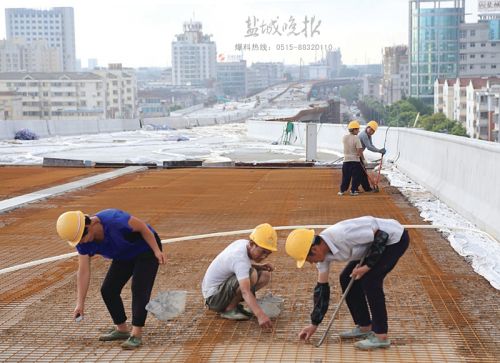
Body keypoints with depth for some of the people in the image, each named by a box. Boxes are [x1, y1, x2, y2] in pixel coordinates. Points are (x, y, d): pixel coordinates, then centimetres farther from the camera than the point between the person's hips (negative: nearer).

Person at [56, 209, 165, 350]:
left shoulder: (114, 220, -38)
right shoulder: (84, 242, -16)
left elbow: (142, 227, -25)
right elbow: (83, 272, -13)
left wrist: (156, 250, -23)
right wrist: (80, 303, -14)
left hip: (146, 248, -7)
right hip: (124, 256, 7)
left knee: (139, 289, -20)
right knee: (107, 290, 3)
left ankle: (136, 335, -18)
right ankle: (122, 330, 18)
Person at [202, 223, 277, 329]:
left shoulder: (243, 243, -4)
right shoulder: (240, 259, -31)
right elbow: (246, 292, -43)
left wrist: (260, 267, 0)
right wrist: (260, 315, -55)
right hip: (213, 296, -10)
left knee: (265, 275, 3)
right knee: (252, 274, -31)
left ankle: (232, 303, 7)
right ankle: (229, 309, -13)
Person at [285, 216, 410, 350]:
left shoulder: (342, 235, -34)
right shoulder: (322, 252, -6)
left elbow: (381, 235, -27)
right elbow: (322, 288, 3)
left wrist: (367, 266, -20)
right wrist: (314, 324, 7)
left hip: (395, 238, -9)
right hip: (374, 242, 9)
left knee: (369, 281, -19)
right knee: (347, 279, 7)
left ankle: (381, 336, -9)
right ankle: (364, 327, 18)